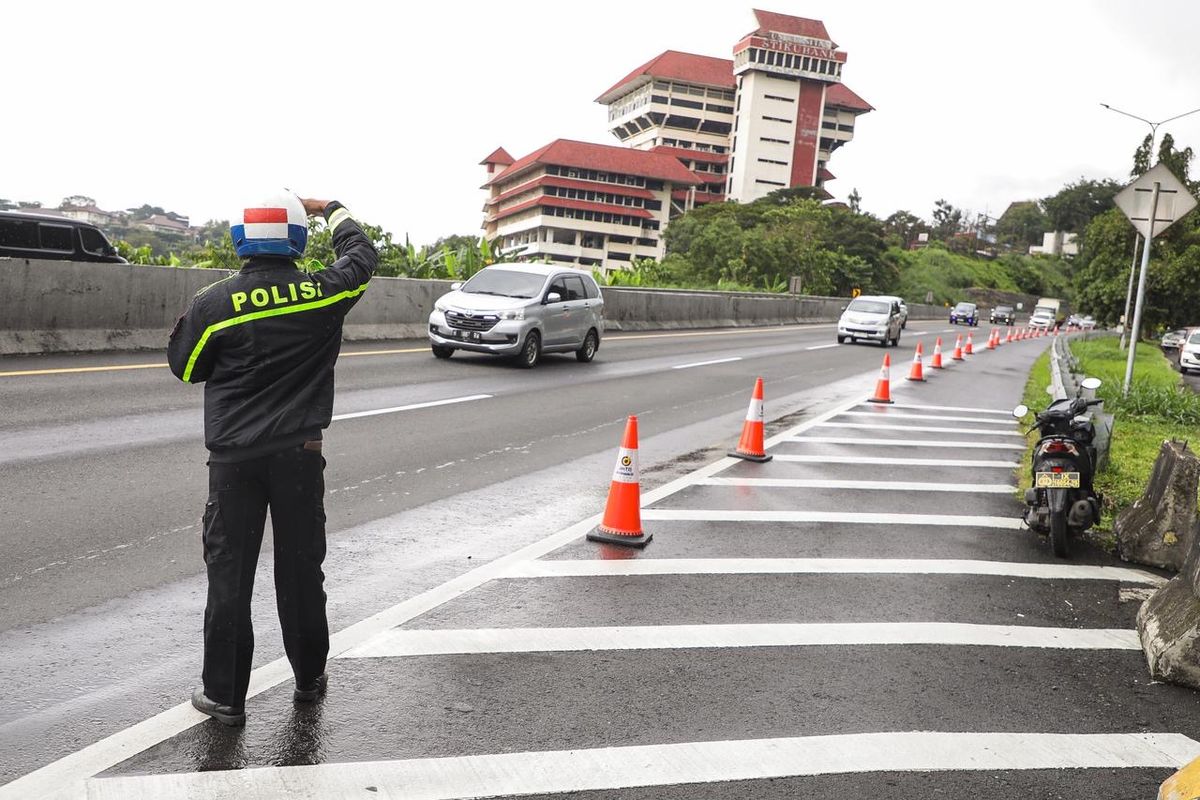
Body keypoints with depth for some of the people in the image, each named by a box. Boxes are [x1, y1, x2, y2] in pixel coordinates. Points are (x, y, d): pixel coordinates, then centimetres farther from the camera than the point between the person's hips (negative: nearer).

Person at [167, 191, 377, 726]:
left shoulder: (214, 303, -8)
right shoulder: (322, 293, -5)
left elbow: (184, 367, 6)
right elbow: (362, 255, 16)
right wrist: (329, 209, 30)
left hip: (234, 456, -1)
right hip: (299, 454, 1)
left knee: (229, 572, 8)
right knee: (301, 567, 13)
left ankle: (224, 694, 15)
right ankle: (309, 678, 28)